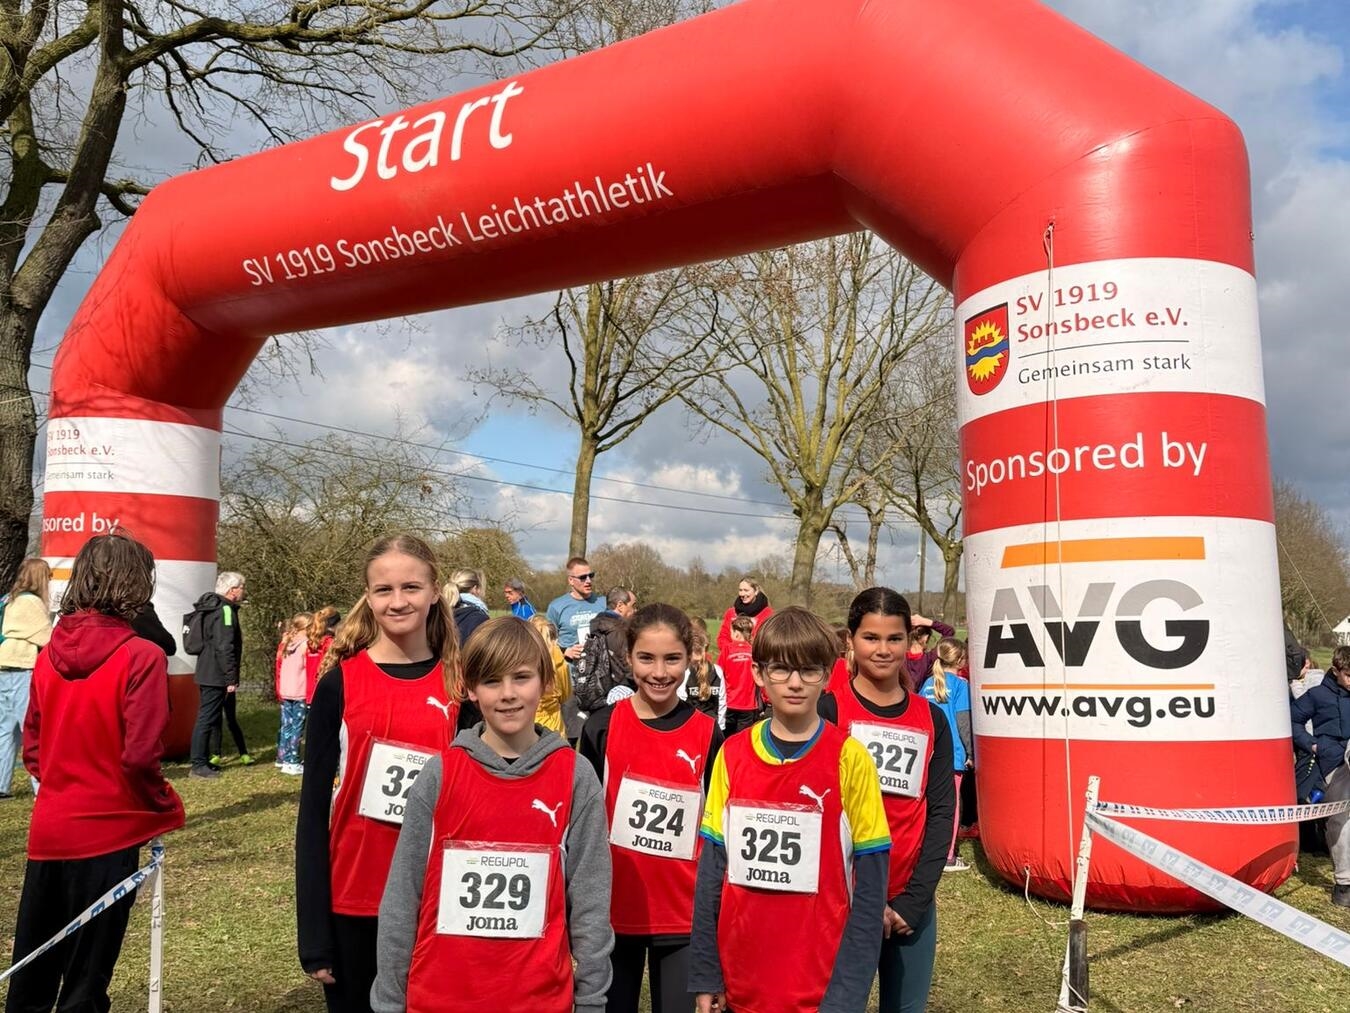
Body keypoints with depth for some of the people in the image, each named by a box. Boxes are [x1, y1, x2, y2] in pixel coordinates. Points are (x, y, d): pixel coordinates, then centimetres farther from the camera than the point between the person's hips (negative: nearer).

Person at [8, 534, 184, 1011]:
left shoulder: (49, 653, 2)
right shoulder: (140, 656, -17)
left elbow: (31, 743, 10)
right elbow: (139, 756, -18)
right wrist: (168, 809, -2)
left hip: (47, 830, 5)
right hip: (107, 832, -5)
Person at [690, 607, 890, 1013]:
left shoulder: (849, 758, -10)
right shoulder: (732, 755, -1)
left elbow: (870, 883, -8)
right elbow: (712, 868, 3)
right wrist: (705, 975, 2)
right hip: (741, 979, 3)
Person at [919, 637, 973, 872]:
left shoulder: (929, 683, 8)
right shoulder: (960, 684, -8)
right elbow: (963, 722, -10)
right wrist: (971, 753, -2)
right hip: (953, 754, -5)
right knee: (951, 804, 2)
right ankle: (948, 857, 4)